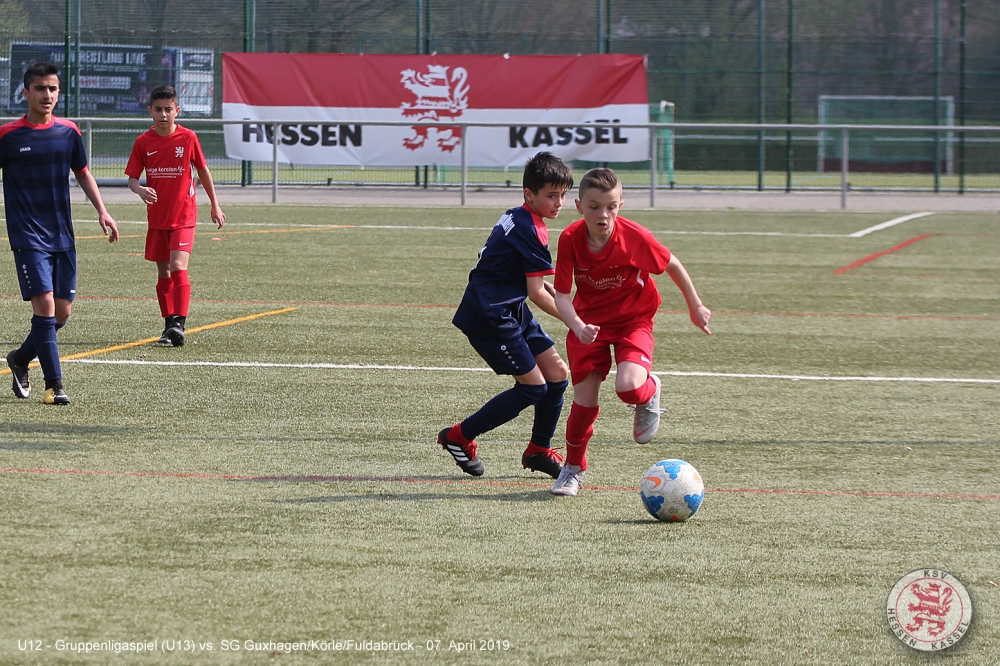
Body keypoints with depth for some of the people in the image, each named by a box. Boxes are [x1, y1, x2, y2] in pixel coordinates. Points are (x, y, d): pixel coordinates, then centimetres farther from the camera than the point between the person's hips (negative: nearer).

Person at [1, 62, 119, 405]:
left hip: (62, 235, 5)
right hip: (28, 236, -5)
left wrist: (102, 211, 8)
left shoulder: (68, 132, 7)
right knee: (45, 305, -15)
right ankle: (54, 384, -10)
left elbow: (83, 174, 19)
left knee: (62, 311, 5)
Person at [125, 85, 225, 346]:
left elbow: (203, 171, 8)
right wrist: (140, 190, -24)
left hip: (184, 216, -3)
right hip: (157, 218, 3)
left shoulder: (188, 138, -4)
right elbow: (132, 177, 0)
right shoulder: (144, 142, -1)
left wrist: (215, 205, 14)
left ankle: (179, 324, -22)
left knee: (178, 268, -18)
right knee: (163, 273, 9)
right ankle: (169, 325, 19)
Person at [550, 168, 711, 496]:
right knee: (584, 398, -2)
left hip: (633, 321, -2)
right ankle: (573, 469, 21)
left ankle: (649, 390, 13)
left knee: (628, 387, -26)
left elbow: (672, 265, -5)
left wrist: (696, 307, 5)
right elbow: (561, 295, -15)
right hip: (589, 321, 2)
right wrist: (578, 327, -34)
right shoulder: (570, 239, -19)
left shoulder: (634, 237, -23)